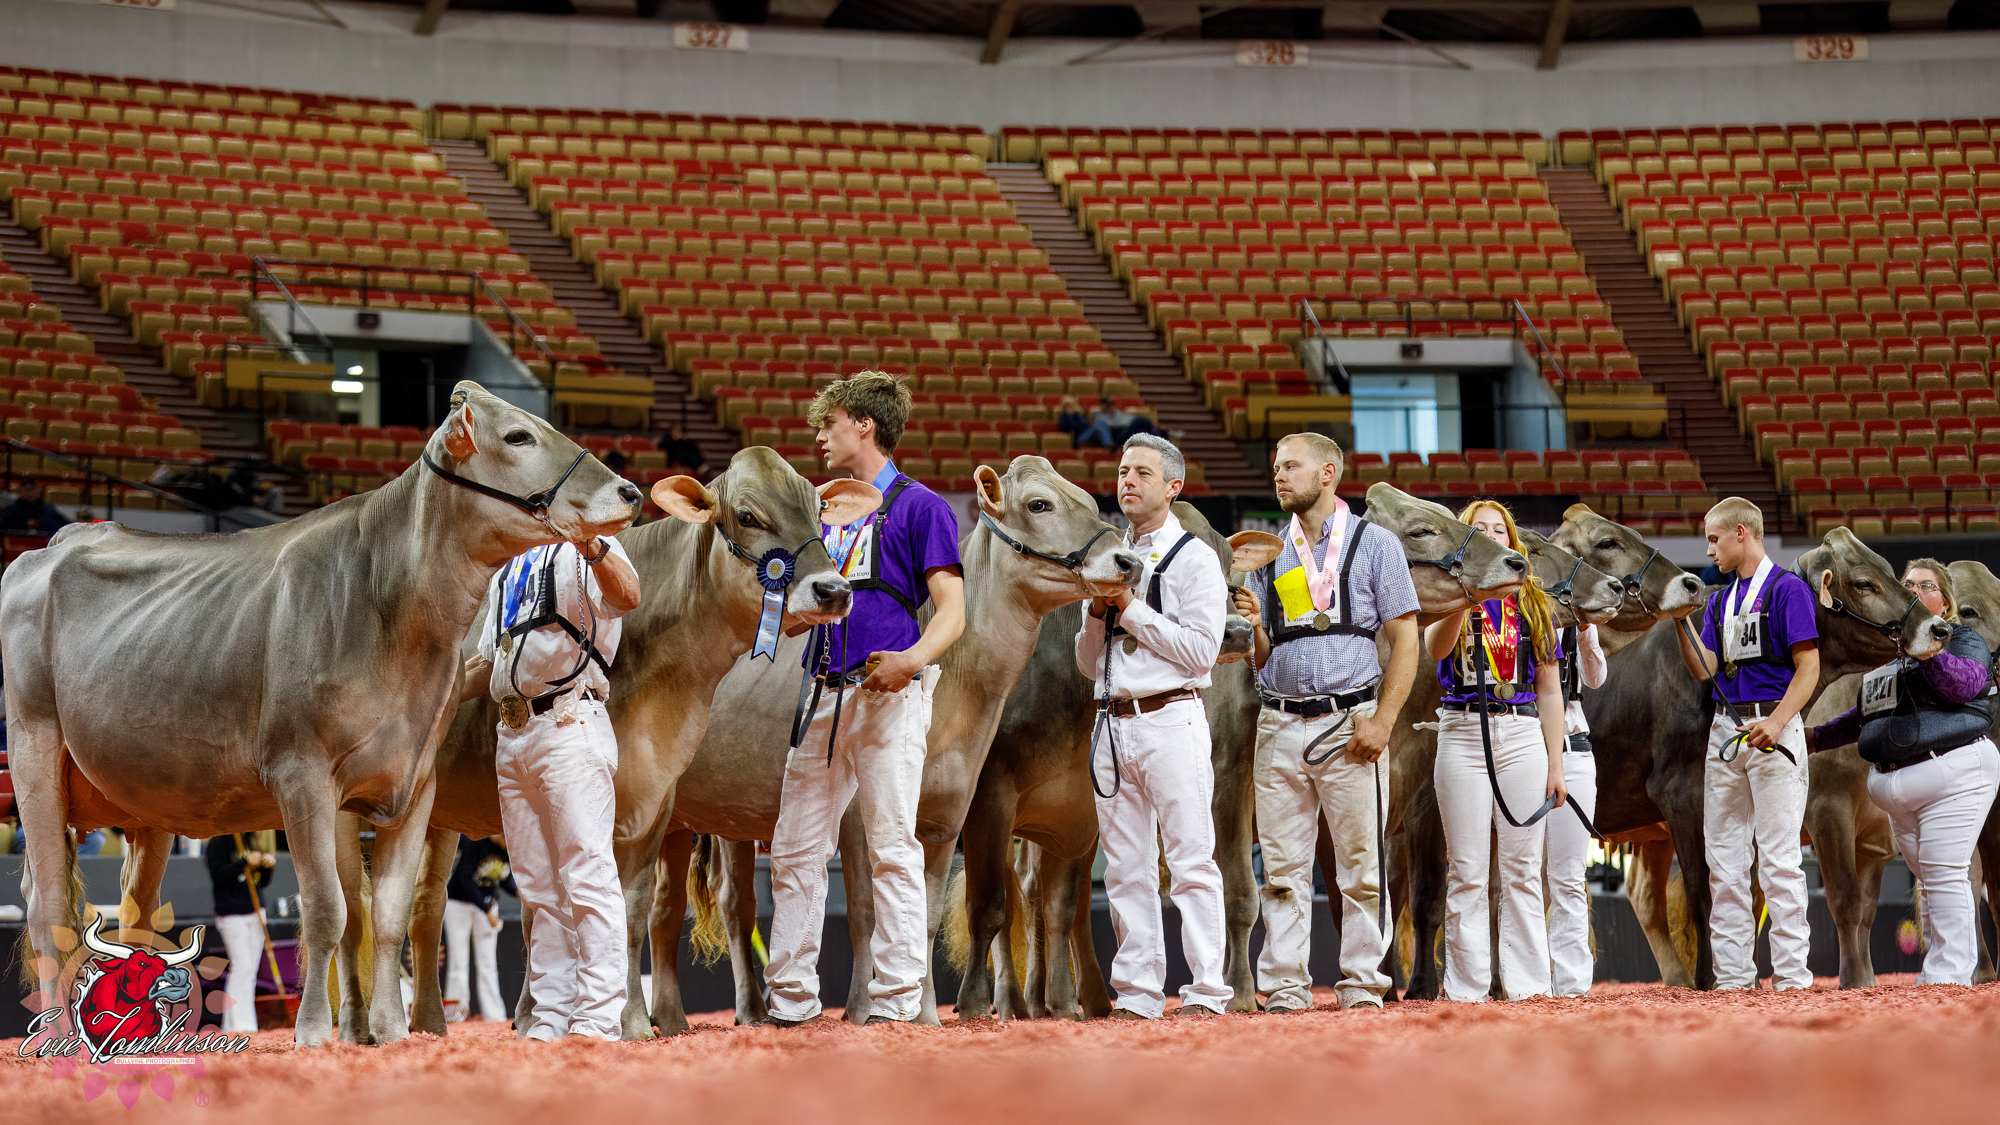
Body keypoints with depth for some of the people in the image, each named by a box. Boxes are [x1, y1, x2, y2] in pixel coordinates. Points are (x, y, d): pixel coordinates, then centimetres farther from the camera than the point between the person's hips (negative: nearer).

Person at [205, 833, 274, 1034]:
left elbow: (262, 881, 19)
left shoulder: (250, 842, 16)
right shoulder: (220, 843, -5)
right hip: (232, 916, -8)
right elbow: (217, 876, -17)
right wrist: (245, 862, -23)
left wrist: (267, 865, -1)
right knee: (241, 966, -15)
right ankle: (239, 1024, -17)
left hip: (254, 914, 8)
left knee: (250, 971, 5)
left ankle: (230, 1025, 10)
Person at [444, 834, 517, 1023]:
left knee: (488, 963, 3)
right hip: (459, 900, -4)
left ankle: (494, 1014, 4)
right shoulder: (476, 842, -26)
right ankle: (455, 1015, -1)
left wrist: (517, 891, -19)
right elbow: (466, 880, -26)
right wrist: (487, 910, -29)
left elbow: (505, 881, 3)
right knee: (458, 962, -6)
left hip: (487, 904, 4)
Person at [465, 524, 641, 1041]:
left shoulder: (587, 551, -2)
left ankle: (599, 1016, -13)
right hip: (512, 736, 9)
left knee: (587, 876, -11)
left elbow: (627, 597, -26)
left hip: (570, 725, -9)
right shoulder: (507, 572, 23)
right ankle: (551, 1015, 12)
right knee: (538, 887, 9)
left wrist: (592, 547, -44)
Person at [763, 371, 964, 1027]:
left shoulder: (919, 506, -1)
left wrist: (913, 658, -28)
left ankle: (896, 998, -4)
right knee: (794, 849, 5)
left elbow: (952, 609, -8)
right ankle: (790, 998, 10)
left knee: (892, 846, -7)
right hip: (825, 697, 7)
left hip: (888, 696, -7)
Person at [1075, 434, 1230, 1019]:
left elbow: (1201, 649, -11)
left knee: (1190, 861, -9)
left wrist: (1131, 607, -10)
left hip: (1171, 721, -7)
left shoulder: (1194, 559, 0)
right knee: (1126, 868, 5)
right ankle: (1137, 992, 8)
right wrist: (1099, 613, 1)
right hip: (1115, 725, 7)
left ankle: (1207, 991, -9)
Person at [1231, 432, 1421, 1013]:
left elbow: (1405, 638, -1)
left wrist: (1383, 720, -11)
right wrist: (1256, 627, -6)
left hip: (1350, 723, -4)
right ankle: (1285, 988, 3)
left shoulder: (1374, 544, 5)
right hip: (1281, 723, 4)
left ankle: (1361, 987, -1)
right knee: (1283, 870, 1)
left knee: (1361, 868, -4)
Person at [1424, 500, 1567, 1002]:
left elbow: (1549, 689, 12)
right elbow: (1436, 646, -16)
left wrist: (1555, 765, 6)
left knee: (1522, 870, 0)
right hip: (1463, 734, -1)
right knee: (1466, 872, -2)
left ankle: (1526, 984, 3)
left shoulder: (1533, 603, 13)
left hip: (1521, 734, 1)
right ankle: (1466, 988, 0)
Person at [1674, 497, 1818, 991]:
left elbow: (1808, 668, -10)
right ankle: (1733, 975, 8)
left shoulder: (1787, 589, -4)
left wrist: (1776, 723, -22)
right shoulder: (1719, 600, 18)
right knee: (1724, 861, 5)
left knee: (1778, 858, -10)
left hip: (1772, 731, -7)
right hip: (1725, 729, 7)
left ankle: (1791, 976, -9)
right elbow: (1704, 669, 10)